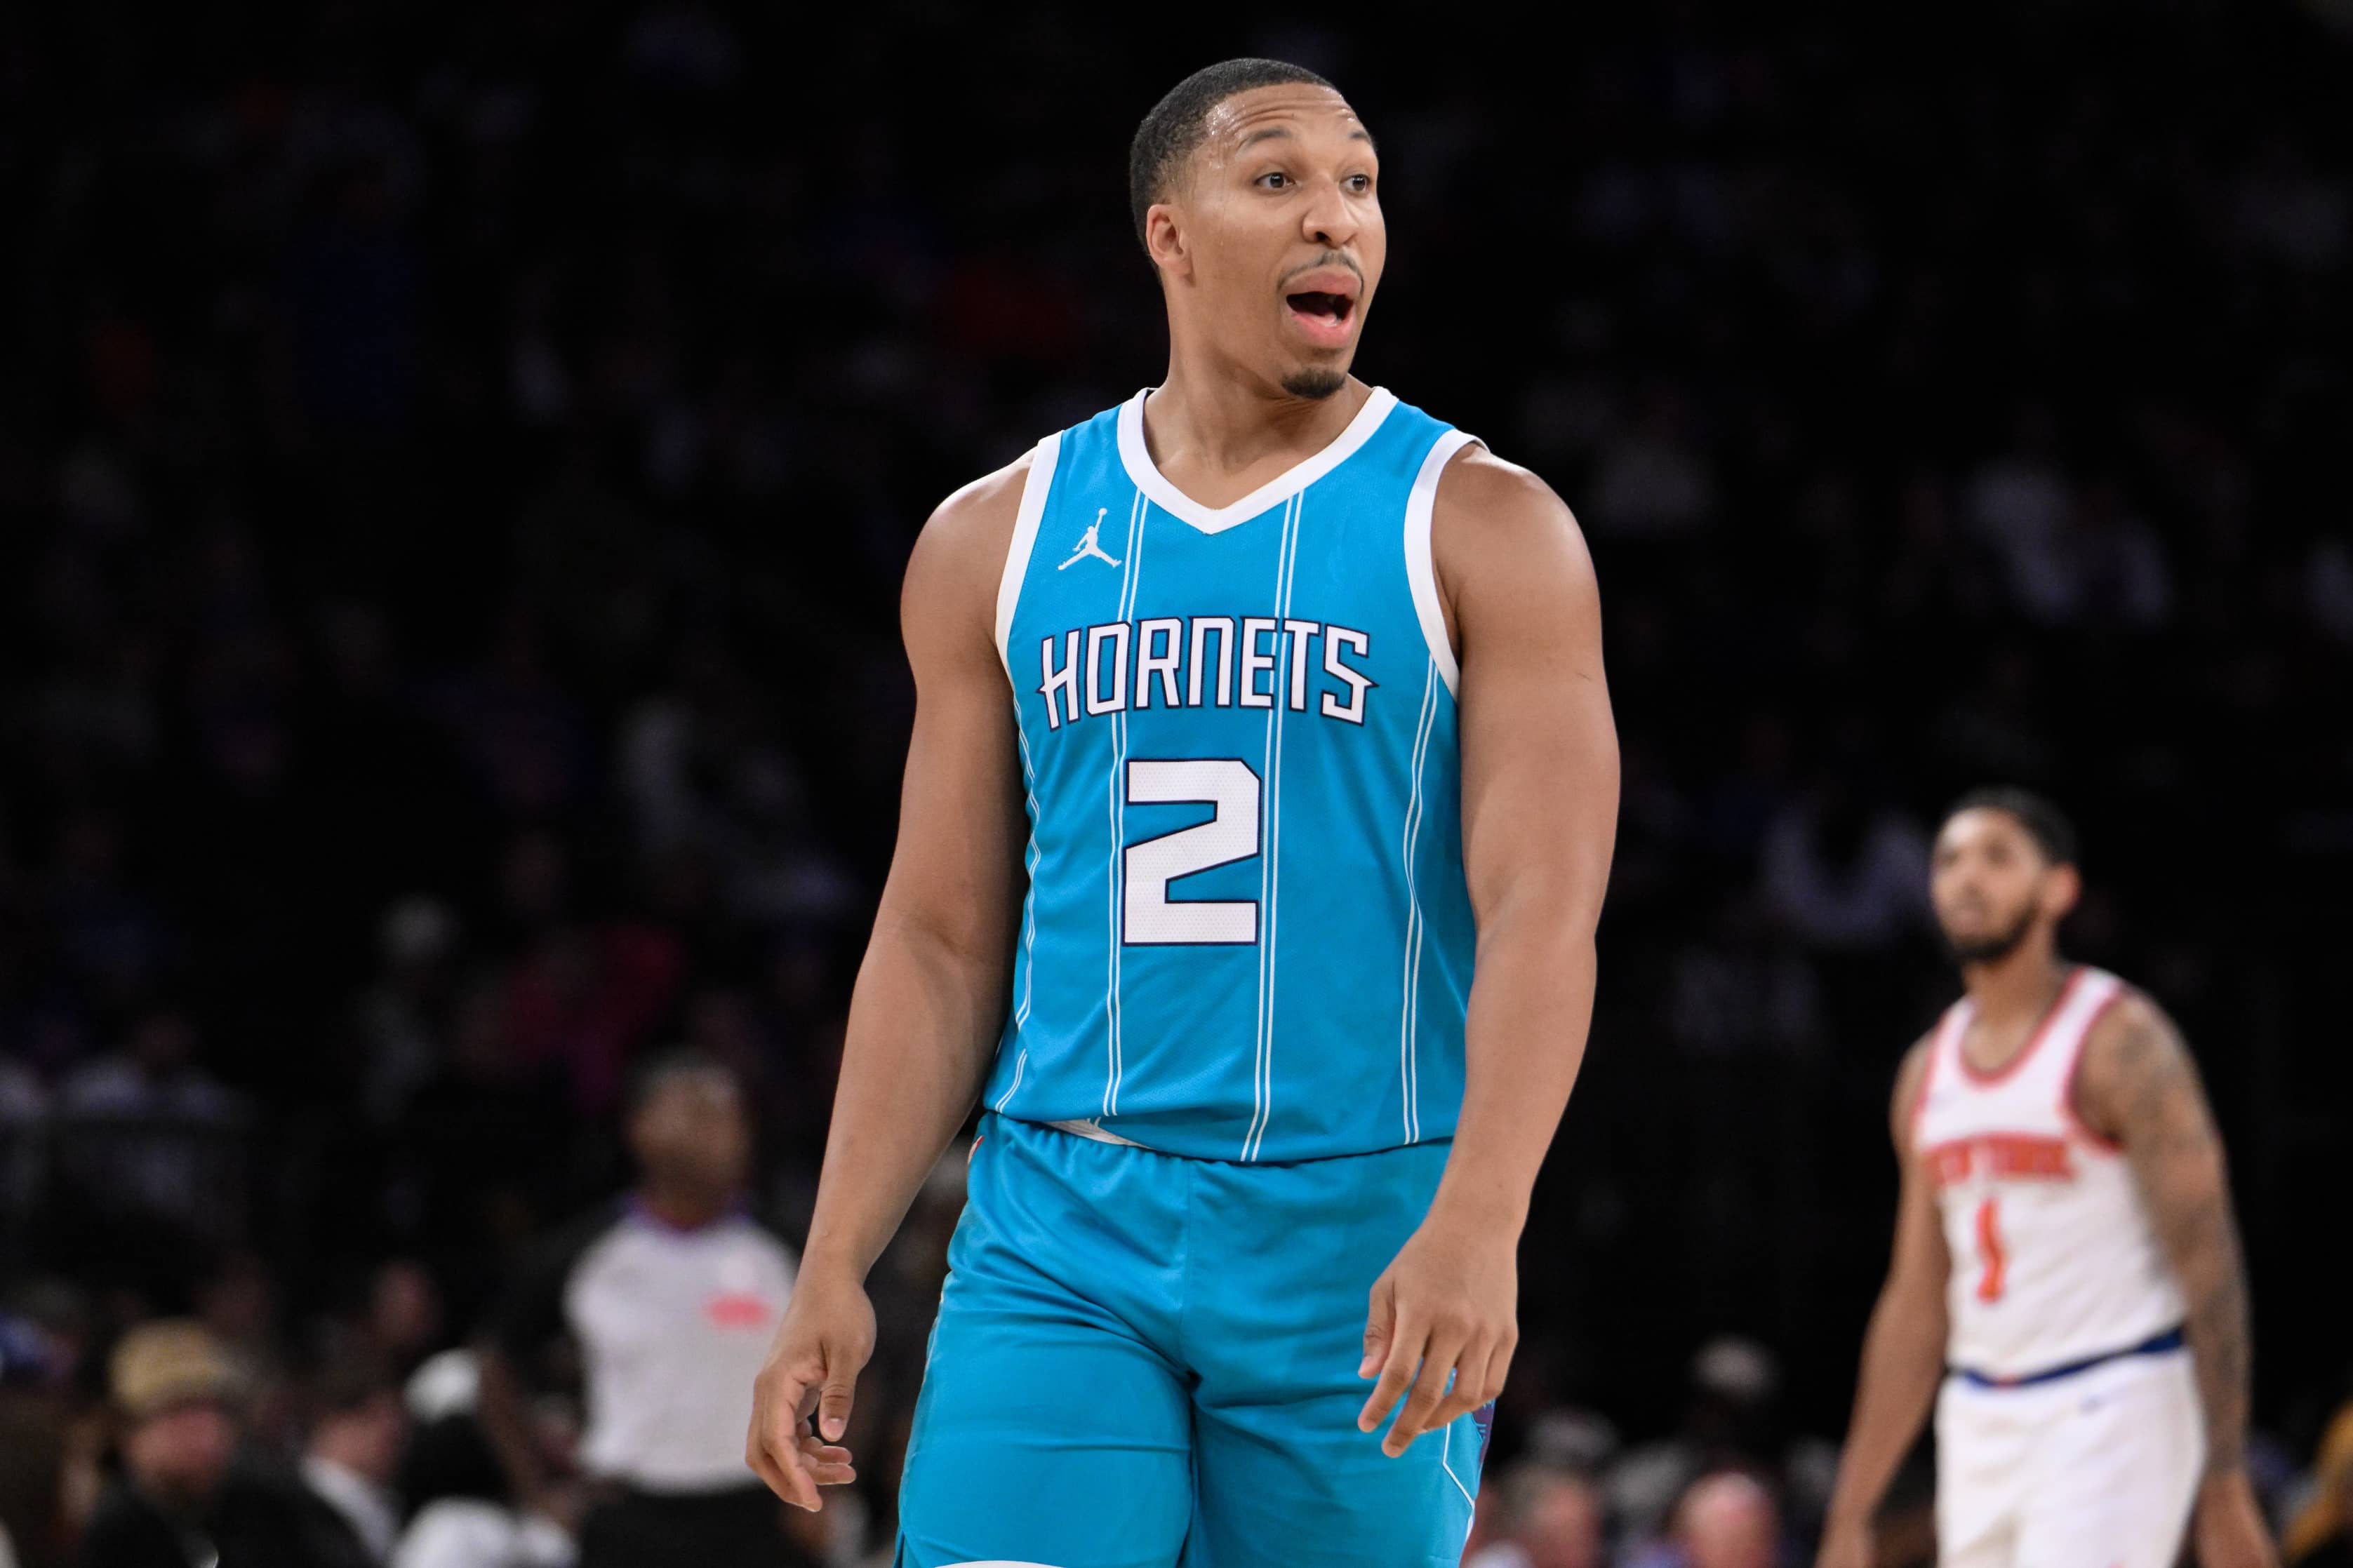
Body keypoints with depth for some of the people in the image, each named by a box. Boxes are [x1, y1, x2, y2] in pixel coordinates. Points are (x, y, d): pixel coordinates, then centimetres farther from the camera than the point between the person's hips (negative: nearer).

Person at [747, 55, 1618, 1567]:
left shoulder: (1483, 529, -1)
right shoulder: (1001, 540, 9)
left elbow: (1543, 911, -11)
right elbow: (941, 943, 11)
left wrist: (1477, 1224, -27)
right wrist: (835, 1272, 3)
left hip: (1361, 1241, -2)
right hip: (1062, 1236, 2)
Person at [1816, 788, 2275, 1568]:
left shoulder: (2120, 1041, -8)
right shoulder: (1929, 1070, 13)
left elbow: (2207, 1266, -13)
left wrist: (2226, 1483, -19)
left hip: (2111, 1411, -7)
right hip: (1980, 1422, 7)